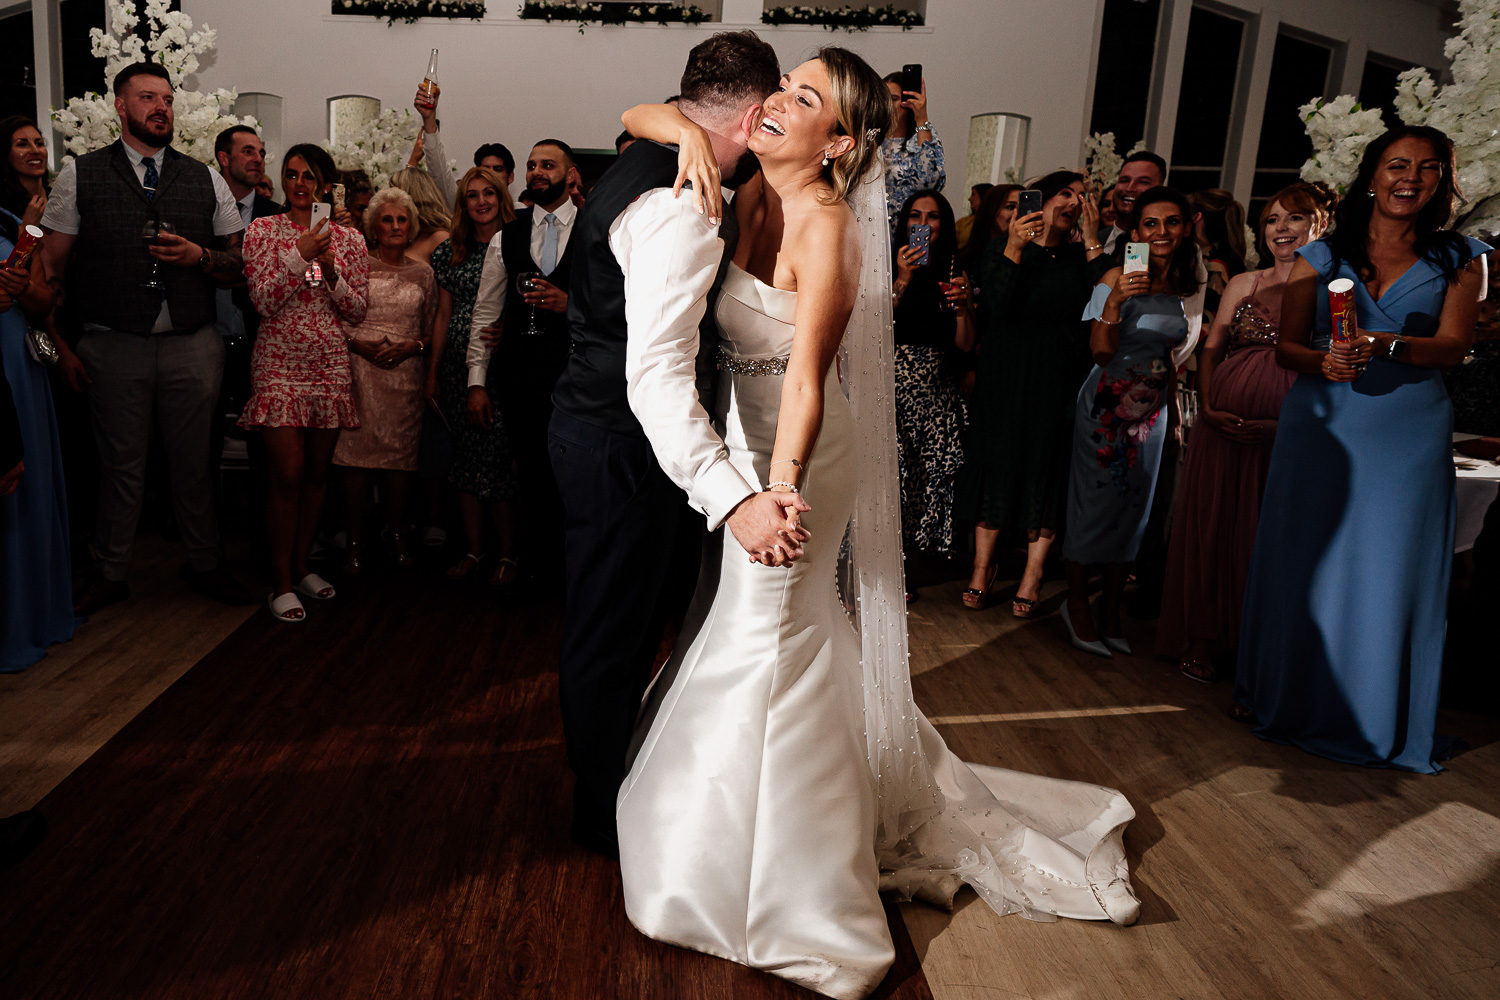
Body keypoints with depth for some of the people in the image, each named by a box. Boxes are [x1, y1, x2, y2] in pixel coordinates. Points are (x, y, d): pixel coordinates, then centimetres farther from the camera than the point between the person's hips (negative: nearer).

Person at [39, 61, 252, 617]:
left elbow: (239, 265, 10)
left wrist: (199, 257, -10)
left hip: (193, 346, 1)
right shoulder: (80, 176, 6)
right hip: (113, 347, -1)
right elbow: (51, 268, 5)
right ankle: (112, 574, 23)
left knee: (194, 463, 8)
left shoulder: (205, 181, 10)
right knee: (120, 463, 7)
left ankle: (205, 565, 23)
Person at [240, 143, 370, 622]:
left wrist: (331, 272, -11)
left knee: (317, 472, 8)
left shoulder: (347, 238, 8)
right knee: (288, 474, -7)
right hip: (280, 364, -3)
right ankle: (282, 582, 5)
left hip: (330, 365, 3)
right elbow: (263, 301, -7)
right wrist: (300, 258, -15)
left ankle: (301, 566, 25)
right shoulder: (262, 231, 2)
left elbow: (358, 310, 5)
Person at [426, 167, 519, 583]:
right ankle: (474, 549, 19)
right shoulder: (449, 252, 11)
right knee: (465, 458, 8)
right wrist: (432, 372, 11)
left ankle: (508, 552, 10)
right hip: (458, 366, 4)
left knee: (501, 456, -4)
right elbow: (443, 315, 13)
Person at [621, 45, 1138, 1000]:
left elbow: (807, 376, -29)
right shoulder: (752, 192, 1)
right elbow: (635, 116, 6)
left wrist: (781, 487, -39)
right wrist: (690, 131, -15)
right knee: (746, 620, 20)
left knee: (769, 631, 1)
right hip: (739, 438, 8)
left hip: (792, 455, -8)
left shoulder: (829, 227, -20)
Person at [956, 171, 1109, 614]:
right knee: (998, 463, 4)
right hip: (1006, 377, -1)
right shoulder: (1002, 249, 2)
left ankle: (1032, 576, 14)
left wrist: (1093, 243, -8)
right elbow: (997, 308, -13)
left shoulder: (1081, 257, 7)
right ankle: (983, 567, 16)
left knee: (1048, 467, 4)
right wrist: (1014, 249, -20)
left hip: (1059, 381, 1)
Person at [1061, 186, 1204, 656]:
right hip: (1106, 405, -5)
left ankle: (1111, 611, 22)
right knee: (1094, 500, -2)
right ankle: (1077, 604, 15)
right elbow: (1100, 353, -14)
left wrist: (1175, 414, 15)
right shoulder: (1118, 279, -10)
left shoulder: (1190, 289, 4)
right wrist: (1114, 301, -28)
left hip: (1152, 410, 5)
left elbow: (1175, 357, 14)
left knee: (1134, 507, 9)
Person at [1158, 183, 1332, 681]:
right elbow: (1211, 349, 10)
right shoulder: (1243, 284, 11)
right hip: (1224, 423, 3)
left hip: (1285, 431, -3)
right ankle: (1204, 640, 21)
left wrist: (1285, 424, -17)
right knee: (1212, 524, 7)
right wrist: (1208, 406, -5)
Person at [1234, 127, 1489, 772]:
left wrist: (1387, 345, -23)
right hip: (1319, 427, 0)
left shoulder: (1458, 261, 9)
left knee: (1390, 571, 1)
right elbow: (1286, 347, 3)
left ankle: (1379, 720, 15)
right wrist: (1323, 363, -18)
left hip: (1408, 435, 0)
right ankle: (1292, 698, 20)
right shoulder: (1320, 256, 8)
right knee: (1304, 564, 4)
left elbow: (1453, 346, -4)